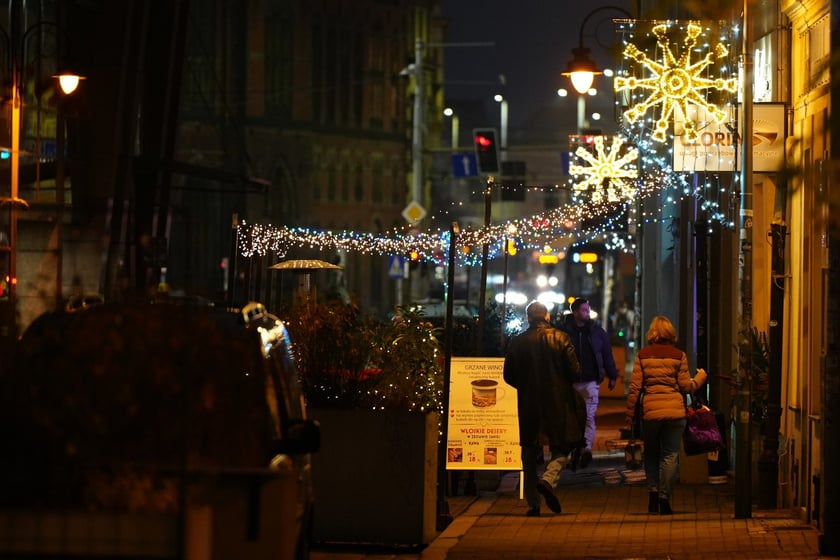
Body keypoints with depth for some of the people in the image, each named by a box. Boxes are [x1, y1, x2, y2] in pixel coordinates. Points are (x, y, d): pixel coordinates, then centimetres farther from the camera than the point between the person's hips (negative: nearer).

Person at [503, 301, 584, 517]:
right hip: (557, 402, -2)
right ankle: (548, 479, -20)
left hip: (528, 404, 2)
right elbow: (574, 372, -7)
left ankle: (533, 503, 8)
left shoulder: (517, 342, -1)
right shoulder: (560, 338, -5)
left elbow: (508, 376, 3)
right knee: (561, 447, 9)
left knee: (530, 452, 9)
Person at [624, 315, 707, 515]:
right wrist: (699, 378, 22)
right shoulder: (678, 355, 1)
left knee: (651, 454, 17)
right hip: (675, 411, -1)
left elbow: (635, 388, 0)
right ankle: (664, 499, 1)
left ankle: (653, 494, 9)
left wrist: (629, 417, 5)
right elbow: (685, 386, 1)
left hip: (650, 412, 1)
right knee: (670, 455, 5)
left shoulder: (642, 355, 2)